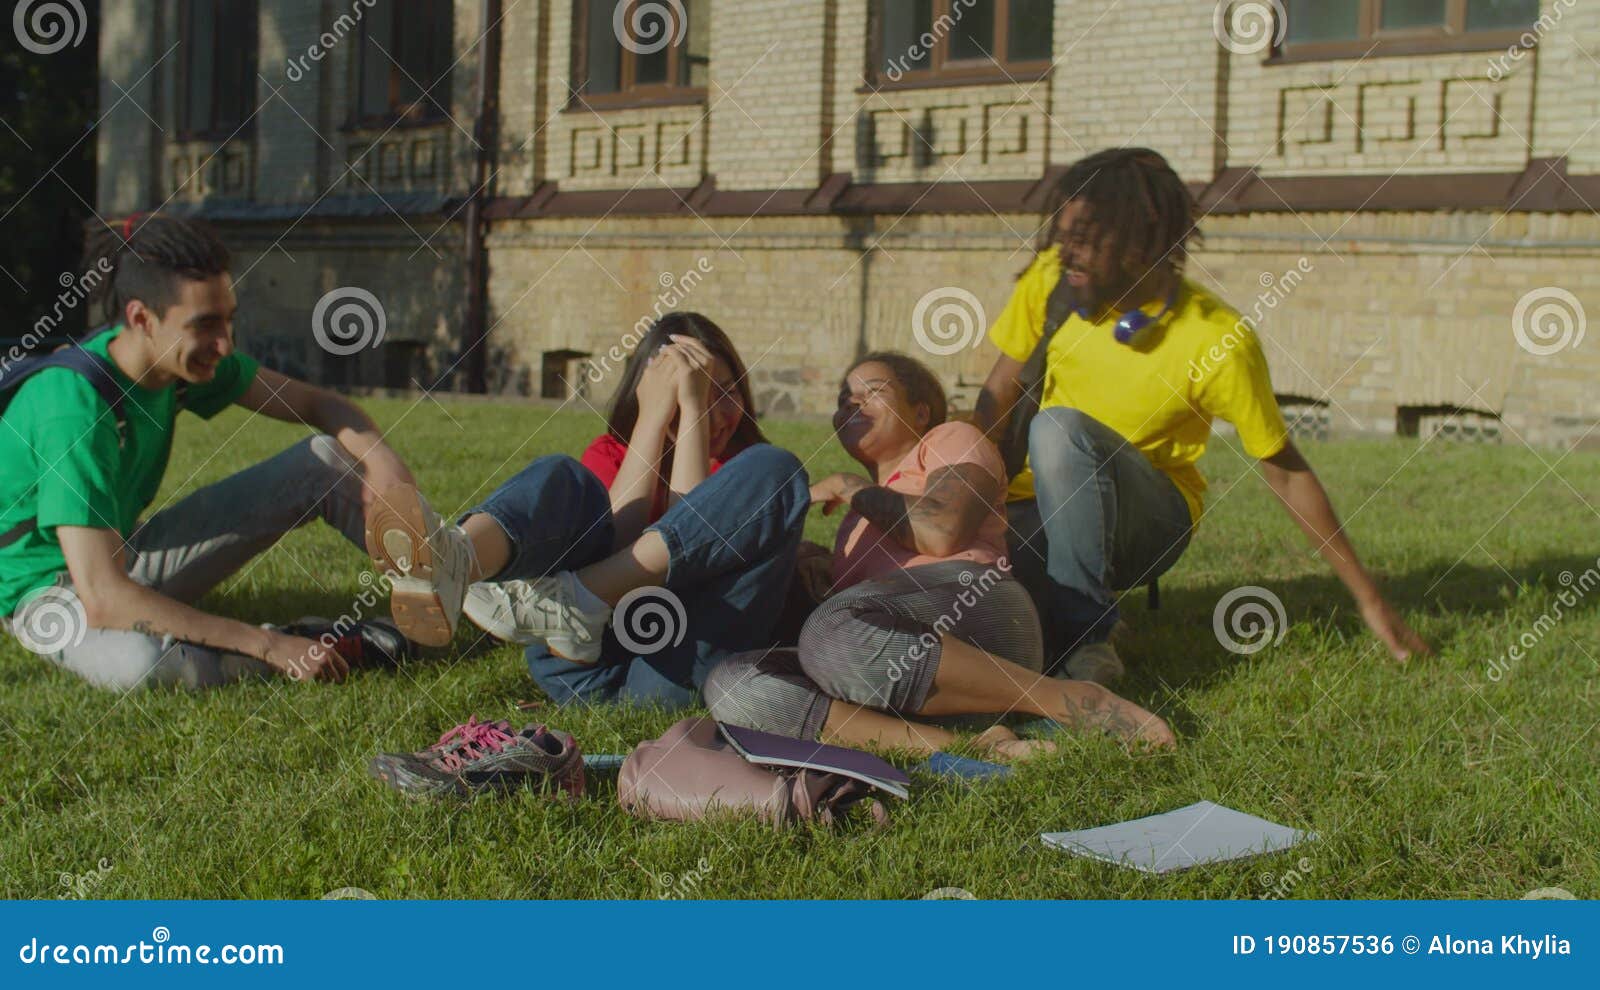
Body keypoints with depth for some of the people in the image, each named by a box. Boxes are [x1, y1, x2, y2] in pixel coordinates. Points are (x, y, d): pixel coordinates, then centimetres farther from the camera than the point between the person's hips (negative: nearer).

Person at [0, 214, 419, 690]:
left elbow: (319, 405, 1)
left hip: (127, 555, 7)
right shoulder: (74, 405, -33)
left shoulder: (181, 353, -10)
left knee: (328, 459, -5)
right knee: (142, 661, -43)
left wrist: (380, 457, -23)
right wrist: (269, 646, -38)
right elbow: (102, 598, -39)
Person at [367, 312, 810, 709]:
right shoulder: (609, 453, 21)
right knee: (559, 477, -15)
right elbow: (617, 539, -2)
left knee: (773, 470, -14)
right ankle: (452, 562, -53)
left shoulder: (744, 463, 17)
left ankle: (574, 597, -33)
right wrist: (654, 414, -1)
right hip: (588, 665, 1)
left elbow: (692, 531, -5)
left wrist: (693, 404, -4)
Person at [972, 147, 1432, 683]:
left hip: (1152, 521, -3)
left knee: (1059, 429, -34)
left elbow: (1286, 472, -10)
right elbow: (995, 398, 0)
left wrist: (1369, 599, -6)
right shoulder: (1052, 281, -10)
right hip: (1043, 510, 4)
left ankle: (1085, 639, -26)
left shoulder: (1218, 340, -20)